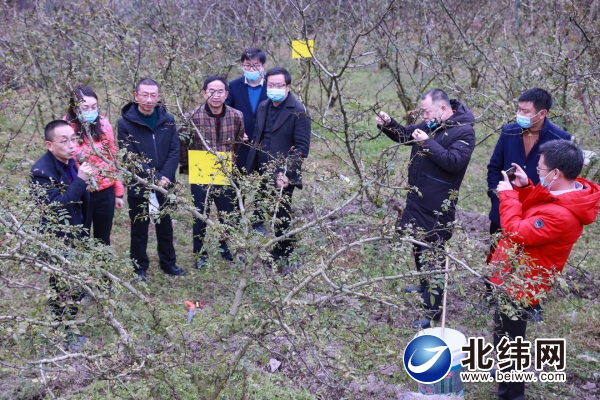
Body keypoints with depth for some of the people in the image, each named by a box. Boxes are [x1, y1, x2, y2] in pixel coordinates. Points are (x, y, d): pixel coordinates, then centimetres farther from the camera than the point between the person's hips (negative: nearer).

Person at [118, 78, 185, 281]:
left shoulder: (167, 119, 0)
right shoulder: (126, 122, -11)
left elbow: (175, 150, -2)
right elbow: (129, 157, -15)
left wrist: (165, 176, -16)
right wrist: (155, 178, -20)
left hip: (165, 186, 3)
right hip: (138, 187, -3)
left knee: (165, 227, 18)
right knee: (139, 230, 10)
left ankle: (168, 262, 35)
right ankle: (140, 268, 26)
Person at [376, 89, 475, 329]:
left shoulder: (463, 131, -16)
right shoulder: (430, 125, 8)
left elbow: (454, 162, -27)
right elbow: (405, 136, 20)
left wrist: (428, 143, -26)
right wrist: (388, 125, 1)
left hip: (436, 205, -9)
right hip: (416, 198, 9)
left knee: (432, 254, -4)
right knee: (417, 244, 23)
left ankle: (433, 309, 5)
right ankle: (425, 286, 46)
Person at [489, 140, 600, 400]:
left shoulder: (559, 216, -34)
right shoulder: (572, 194, -2)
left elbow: (516, 233, -27)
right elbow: (532, 211, 12)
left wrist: (508, 195, -19)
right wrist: (524, 188, -3)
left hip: (519, 285, -10)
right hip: (517, 278, 10)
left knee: (507, 339, 5)